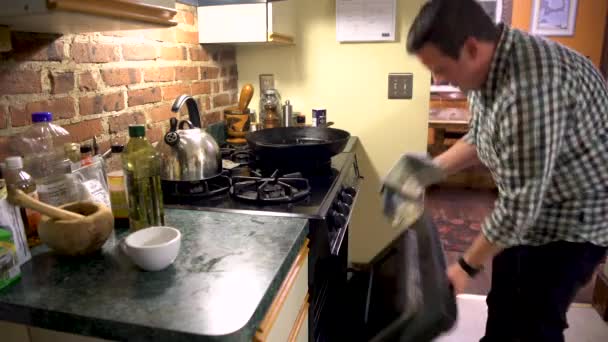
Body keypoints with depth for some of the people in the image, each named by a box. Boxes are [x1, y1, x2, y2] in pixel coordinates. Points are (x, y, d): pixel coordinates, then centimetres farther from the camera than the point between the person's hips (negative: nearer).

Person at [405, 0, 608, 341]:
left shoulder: (530, 89, -36)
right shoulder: (488, 68, -5)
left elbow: (520, 203, -31)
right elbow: (481, 140, 10)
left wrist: (467, 266, -20)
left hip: (576, 216, -8)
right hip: (532, 207, 9)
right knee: (504, 302, 22)